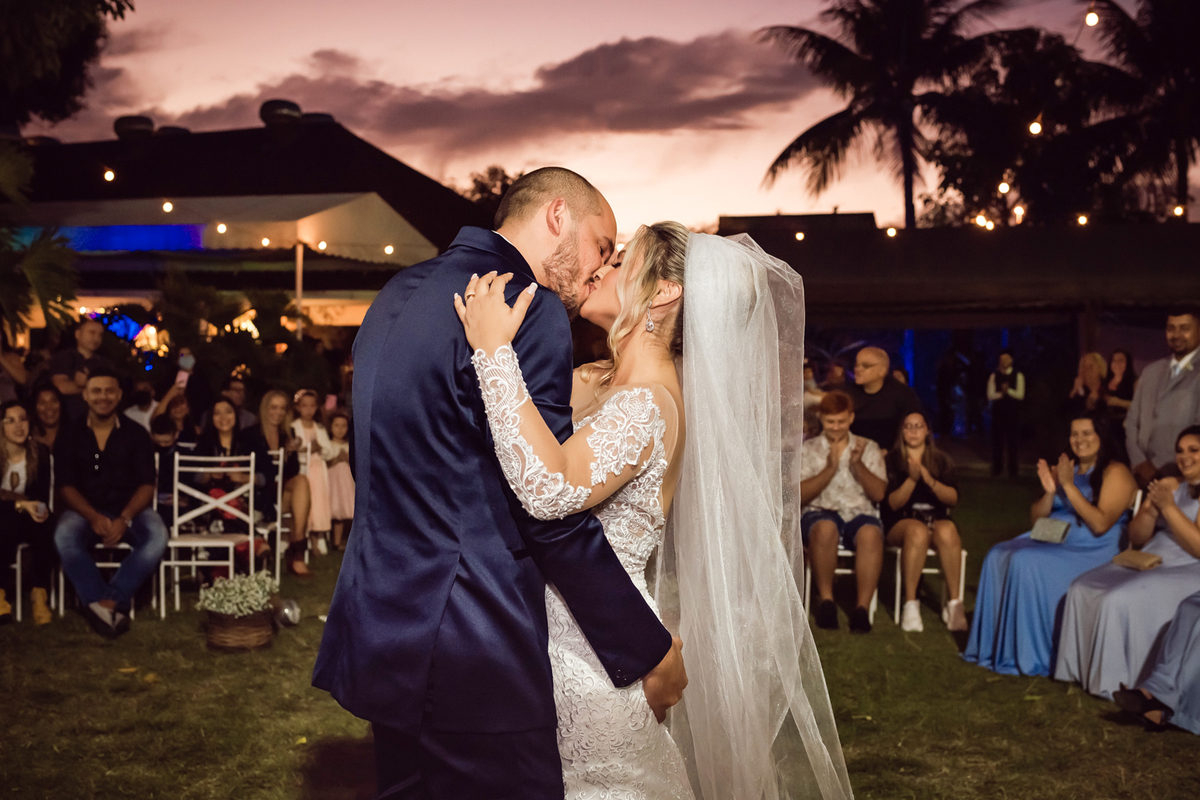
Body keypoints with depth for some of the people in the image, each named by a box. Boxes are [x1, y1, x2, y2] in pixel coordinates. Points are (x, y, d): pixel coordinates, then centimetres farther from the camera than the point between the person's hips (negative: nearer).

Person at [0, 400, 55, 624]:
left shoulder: (40, 453, 2)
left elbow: (43, 497, 0)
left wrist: (35, 508, -21)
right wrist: (21, 504, -27)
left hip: (29, 516, 2)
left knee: (45, 527, -32)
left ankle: (40, 593, -25)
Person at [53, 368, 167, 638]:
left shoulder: (136, 434, 7)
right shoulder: (69, 437, 7)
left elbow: (146, 485, 0)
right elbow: (65, 486, 0)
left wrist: (124, 519, -19)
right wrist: (94, 518, -19)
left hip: (129, 510, 0)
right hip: (84, 511, 0)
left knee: (157, 536, -32)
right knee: (64, 537, -34)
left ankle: (102, 603, -31)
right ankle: (114, 605, -35)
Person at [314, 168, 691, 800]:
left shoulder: (400, 292, 12)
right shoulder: (530, 313, -16)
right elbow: (554, 515, -18)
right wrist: (650, 653, -8)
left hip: (380, 625, 10)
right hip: (469, 655, -9)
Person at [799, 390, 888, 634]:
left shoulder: (868, 448, 16)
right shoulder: (808, 449, 12)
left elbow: (878, 493, 4)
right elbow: (802, 494, -2)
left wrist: (857, 464, -9)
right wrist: (830, 468, -12)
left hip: (860, 514, 1)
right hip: (821, 513, -1)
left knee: (871, 534, -35)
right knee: (826, 528, -38)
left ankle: (862, 608, -33)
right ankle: (826, 600, -23)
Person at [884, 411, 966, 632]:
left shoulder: (942, 461, 15)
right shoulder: (892, 460, 8)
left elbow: (953, 499, 1)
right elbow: (893, 503, -2)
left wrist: (930, 480, -16)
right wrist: (912, 479, -17)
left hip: (937, 519, 2)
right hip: (902, 522, -2)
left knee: (947, 531, -35)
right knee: (917, 531, -38)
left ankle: (954, 603, -31)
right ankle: (910, 604, -36)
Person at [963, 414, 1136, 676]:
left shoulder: (1115, 473, -5)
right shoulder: (1062, 469, 16)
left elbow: (1100, 525, -18)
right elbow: (1036, 518, 14)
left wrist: (1069, 486, -18)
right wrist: (1049, 491, -5)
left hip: (1091, 553, -7)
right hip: (1050, 541, 7)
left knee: (1026, 563, -29)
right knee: (998, 556, -18)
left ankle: (1029, 655, -19)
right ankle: (993, 645, -13)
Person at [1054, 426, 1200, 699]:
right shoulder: (1168, 485, 15)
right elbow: (1136, 538, 12)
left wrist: (1168, 507, -18)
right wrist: (1150, 509, -8)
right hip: (1146, 561, 7)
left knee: (1118, 600, -28)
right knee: (1082, 589, -13)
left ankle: (1113, 682, -16)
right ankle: (1082, 670, -7)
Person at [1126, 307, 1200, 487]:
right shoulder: (1151, 372, 15)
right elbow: (1132, 421, 12)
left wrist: (1158, 466, -12)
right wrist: (1140, 462, -3)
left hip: (1180, 476, -4)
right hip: (1143, 476, 4)